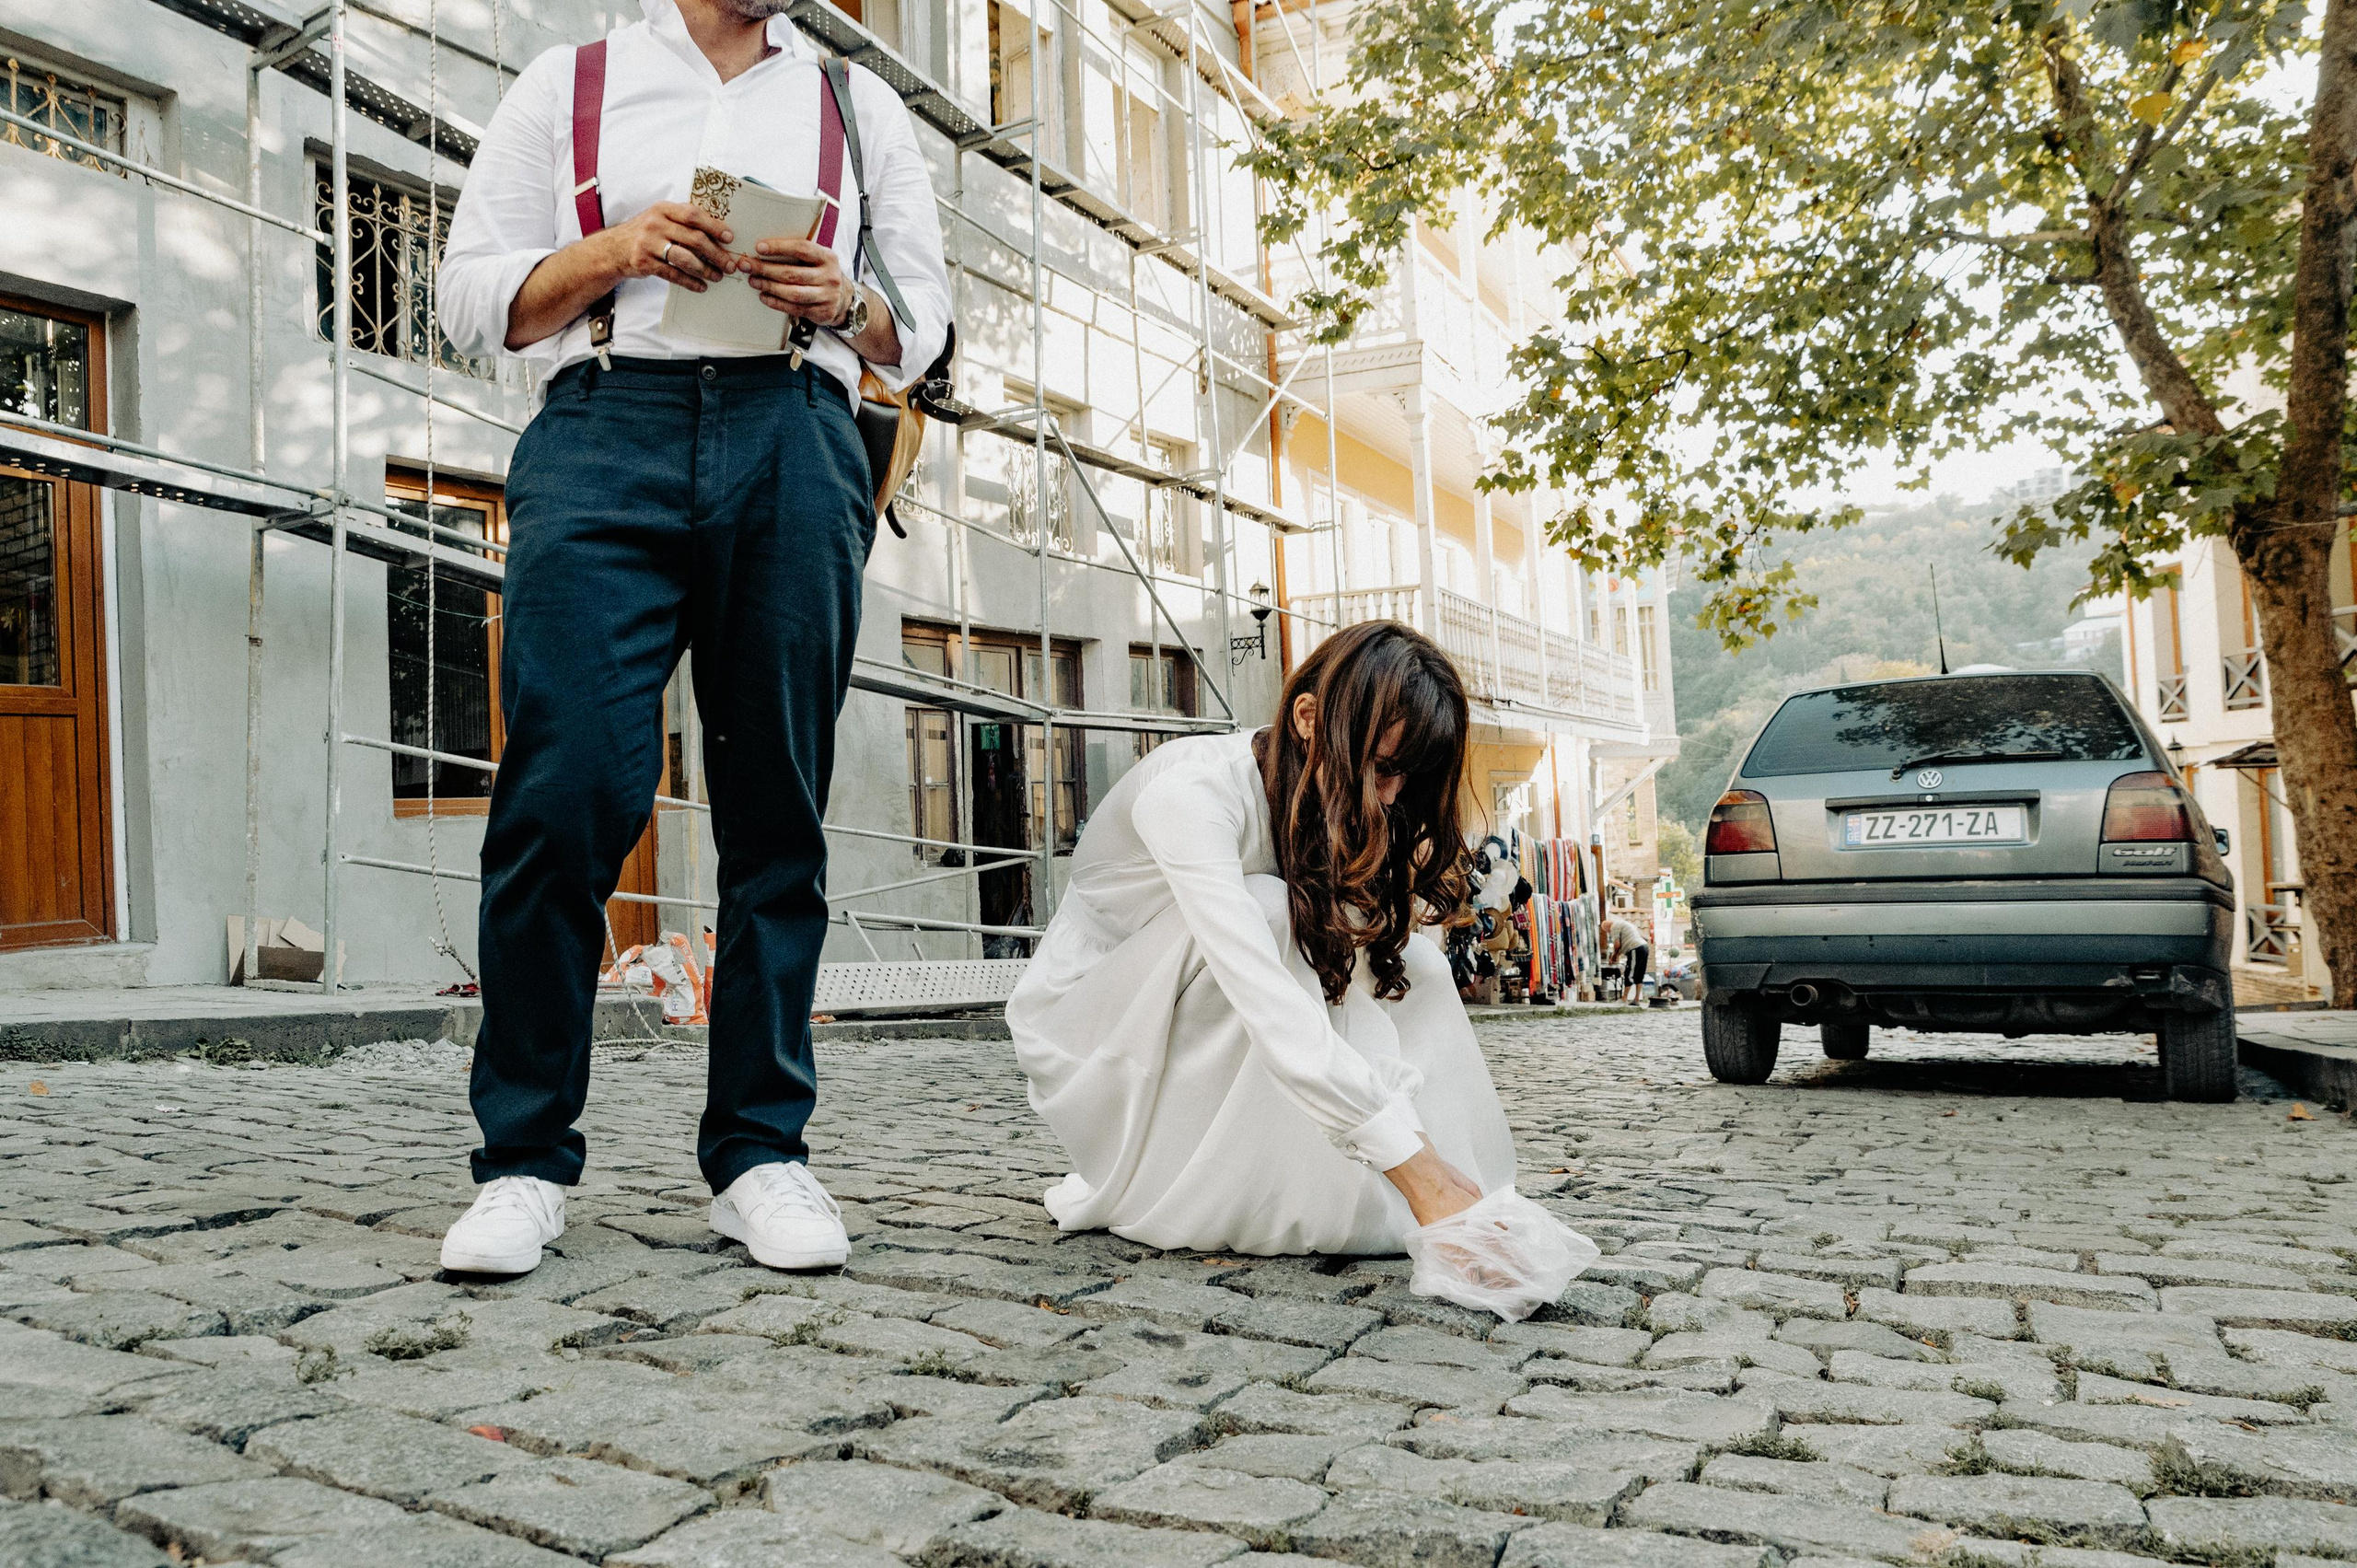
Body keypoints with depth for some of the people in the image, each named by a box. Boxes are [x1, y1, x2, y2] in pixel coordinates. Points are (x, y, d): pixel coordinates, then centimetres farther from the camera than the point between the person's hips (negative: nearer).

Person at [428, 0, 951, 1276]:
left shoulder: (861, 106, 26)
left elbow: (922, 324, 20)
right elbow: (472, 296, 14)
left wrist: (844, 302, -2)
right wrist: (613, 250, -4)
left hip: (795, 442, 2)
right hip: (603, 430, -1)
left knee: (777, 816, -2)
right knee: (563, 797, -12)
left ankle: (758, 1151, 5)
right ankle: (525, 1158, -1)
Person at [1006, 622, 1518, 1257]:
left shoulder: (1334, 810, -8)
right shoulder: (1193, 792, -33)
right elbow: (1271, 1009, -43)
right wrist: (1420, 1175, -46)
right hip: (1087, 1022, -7)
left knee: (1408, 957, -14)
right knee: (1270, 914, -33)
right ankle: (1142, 1186, -20)